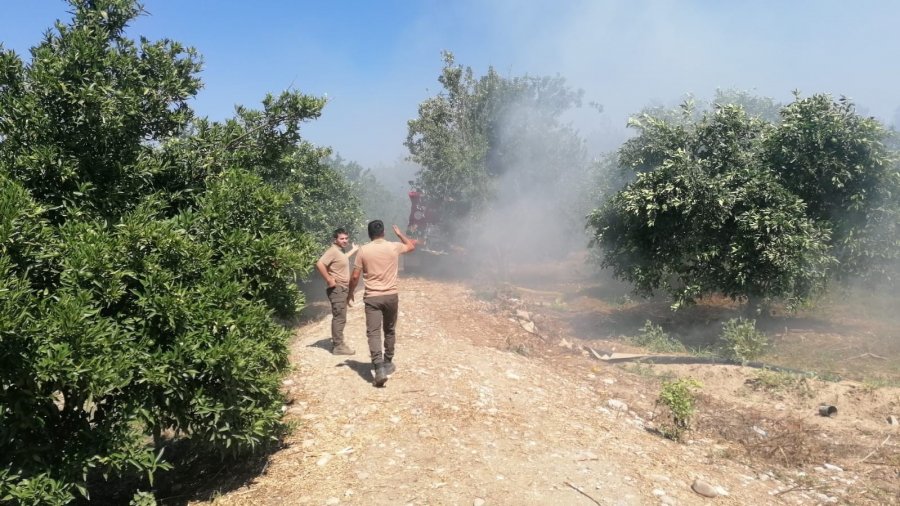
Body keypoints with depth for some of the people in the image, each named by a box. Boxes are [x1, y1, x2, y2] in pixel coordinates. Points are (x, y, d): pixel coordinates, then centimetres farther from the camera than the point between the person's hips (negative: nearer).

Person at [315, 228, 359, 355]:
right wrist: (329, 280, -24)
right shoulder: (333, 251, -17)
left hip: (342, 289, 10)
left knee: (340, 317, 15)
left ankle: (337, 343, 24)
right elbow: (319, 264, -30)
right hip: (337, 289, -10)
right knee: (339, 318, -8)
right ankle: (338, 346, -4)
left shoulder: (340, 251, 13)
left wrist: (353, 250, 45)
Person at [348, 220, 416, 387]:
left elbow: (355, 276, -1)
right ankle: (388, 363, 30)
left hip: (372, 297, -2)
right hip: (391, 296, 2)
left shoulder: (363, 250, -4)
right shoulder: (394, 247, -1)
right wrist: (399, 233, 35)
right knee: (389, 331, 19)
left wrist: (350, 293, 14)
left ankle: (379, 368, -20)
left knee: (373, 333, -5)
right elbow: (412, 245, 21)